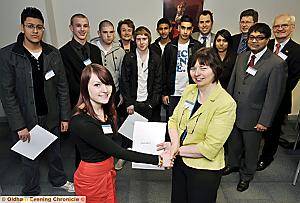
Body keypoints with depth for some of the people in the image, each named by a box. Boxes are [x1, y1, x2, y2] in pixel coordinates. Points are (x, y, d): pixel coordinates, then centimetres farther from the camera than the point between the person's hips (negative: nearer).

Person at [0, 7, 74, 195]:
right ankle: (32, 192, 39)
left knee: (55, 152, 20)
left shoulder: (53, 53, -2)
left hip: (52, 117, 3)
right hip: (27, 120, -2)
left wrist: (65, 117, 0)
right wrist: (19, 126, -14)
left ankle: (59, 179, 46)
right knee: (31, 158, 15)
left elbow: (62, 87, 0)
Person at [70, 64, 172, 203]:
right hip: (91, 177, -7)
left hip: (108, 172, 7)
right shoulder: (80, 122, -29)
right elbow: (116, 151, -29)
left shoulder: (108, 111, -3)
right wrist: (158, 160, -26)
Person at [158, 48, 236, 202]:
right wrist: (175, 143, -18)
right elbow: (174, 119, 0)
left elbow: (210, 148, -23)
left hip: (205, 169, -5)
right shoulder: (189, 90, -3)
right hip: (180, 162, 6)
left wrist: (178, 150, -17)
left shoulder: (226, 104, -22)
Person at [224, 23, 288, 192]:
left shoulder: (277, 64, -15)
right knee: (233, 142, 22)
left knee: (251, 148, 16)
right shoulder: (241, 57, 3)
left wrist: (264, 121, -14)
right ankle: (233, 164, 49)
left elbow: (273, 96, -15)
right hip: (234, 112, 5)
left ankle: (246, 175, 40)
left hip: (253, 117, -4)